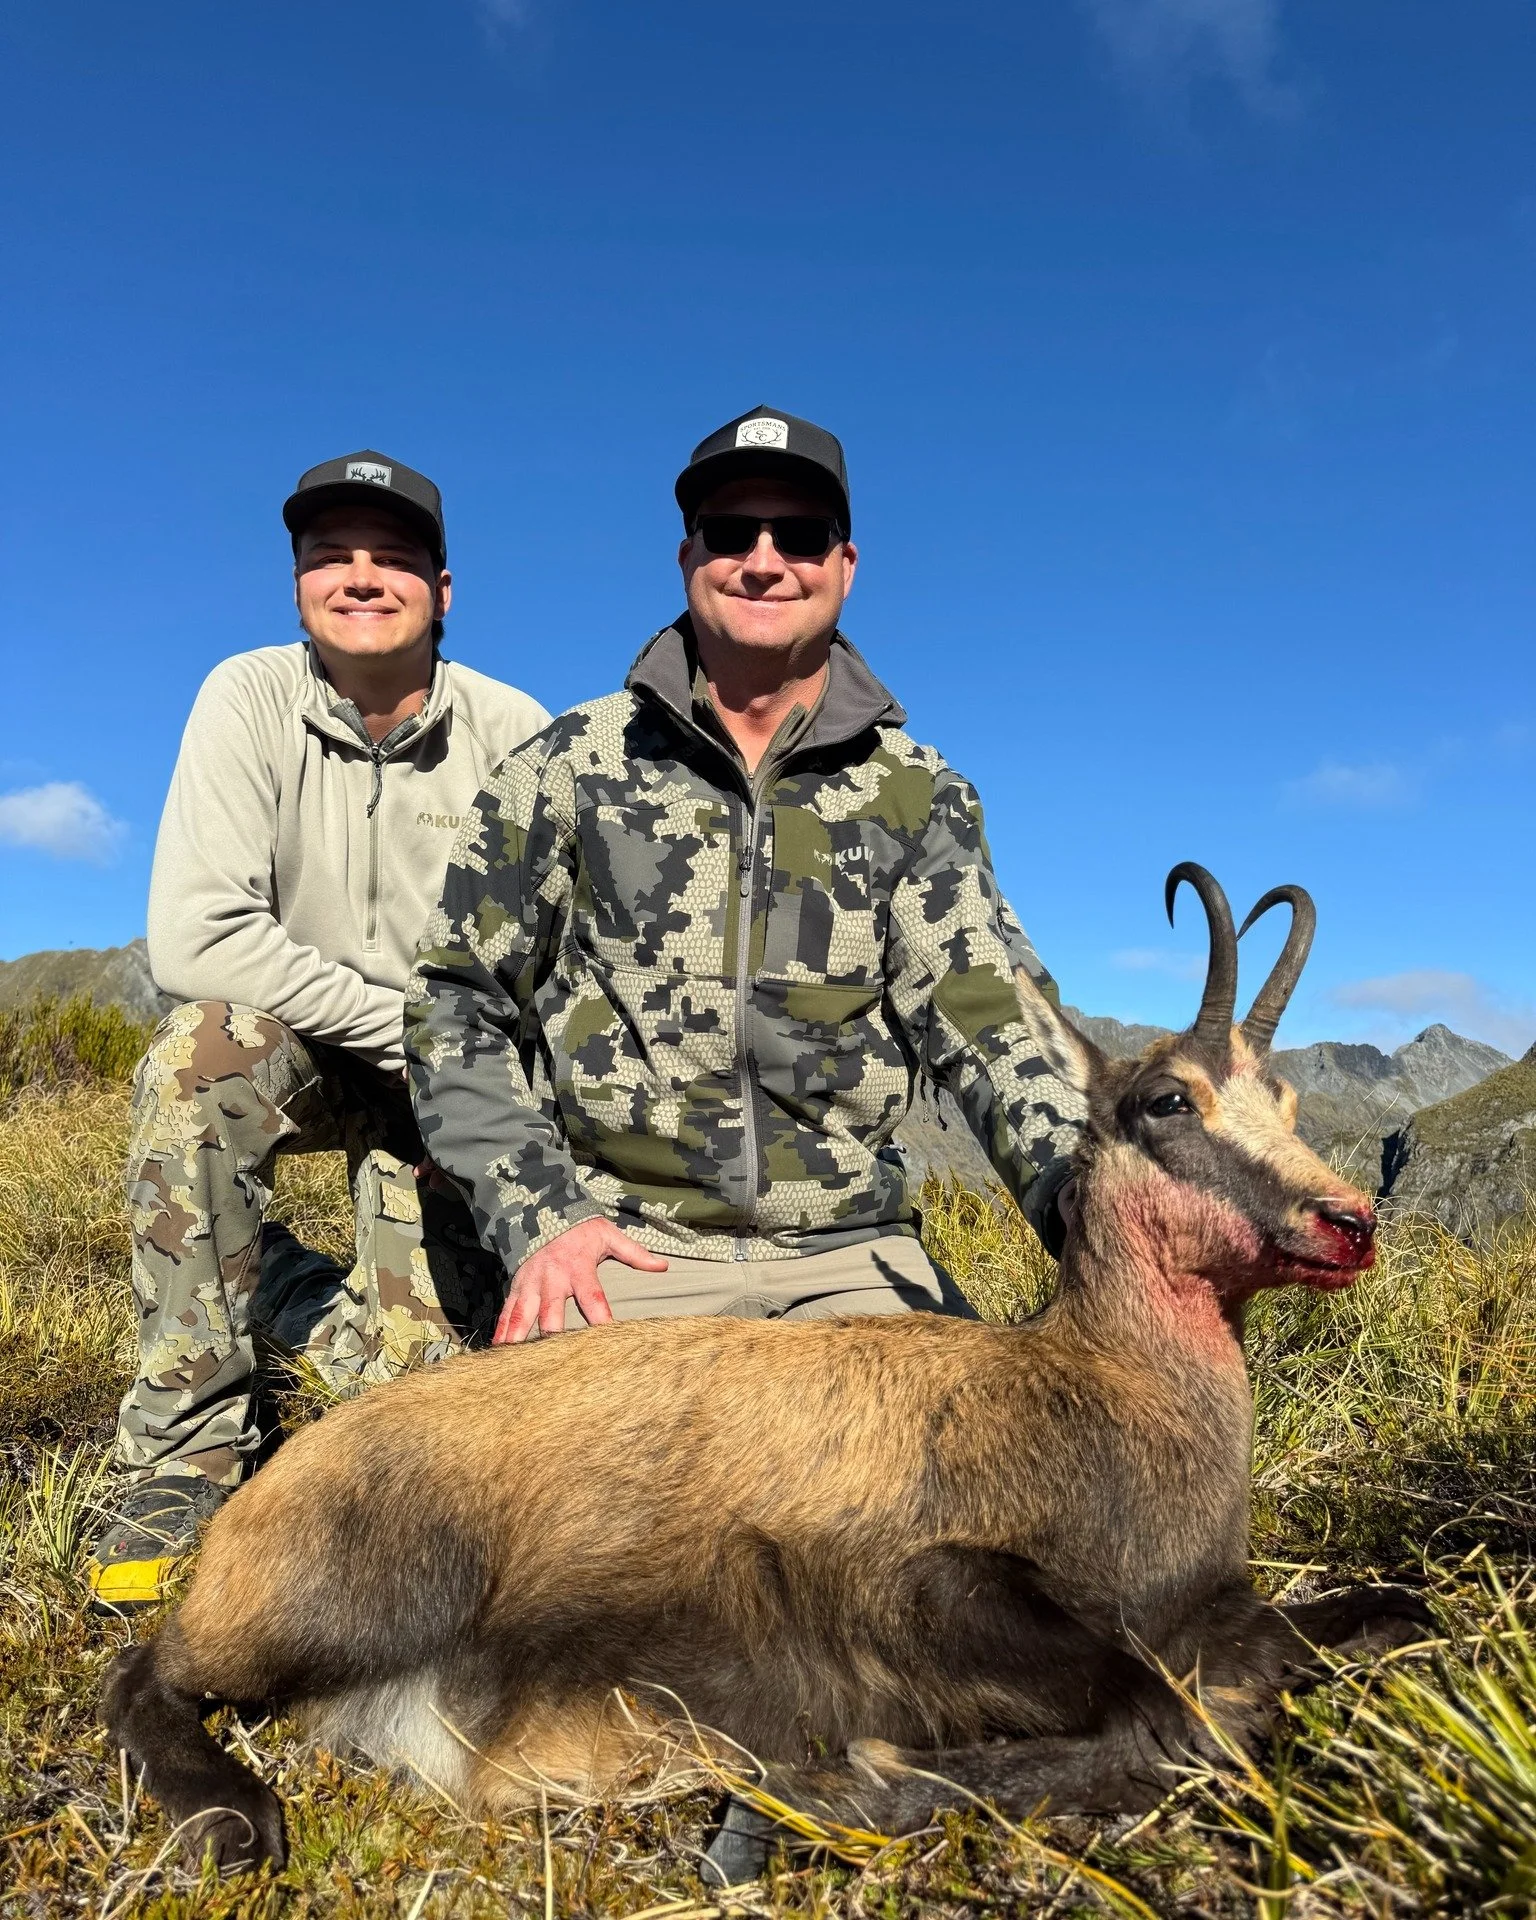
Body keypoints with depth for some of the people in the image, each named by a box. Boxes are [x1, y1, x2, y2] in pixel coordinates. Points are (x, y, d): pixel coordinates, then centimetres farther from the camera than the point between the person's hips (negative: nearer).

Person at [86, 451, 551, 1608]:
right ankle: (187, 1455, -16)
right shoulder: (250, 700, -14)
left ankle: (408, 1332, 29)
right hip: (294, 1050, 0)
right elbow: (194, 938, -24)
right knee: (197, 1058, -34)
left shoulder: (511, 733, -13)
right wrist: (398, 1022, -25)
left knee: (423, 1378, -12)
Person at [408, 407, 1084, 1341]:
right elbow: (457, 1006, 4)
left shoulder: (918, 795, 5)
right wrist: (539, 1214, -9)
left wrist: (1076, 1194, -22)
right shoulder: (569, 766, 2)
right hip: (624, 1246, -1)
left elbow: (991, 1019, -3)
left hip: (851, 1254, 2)